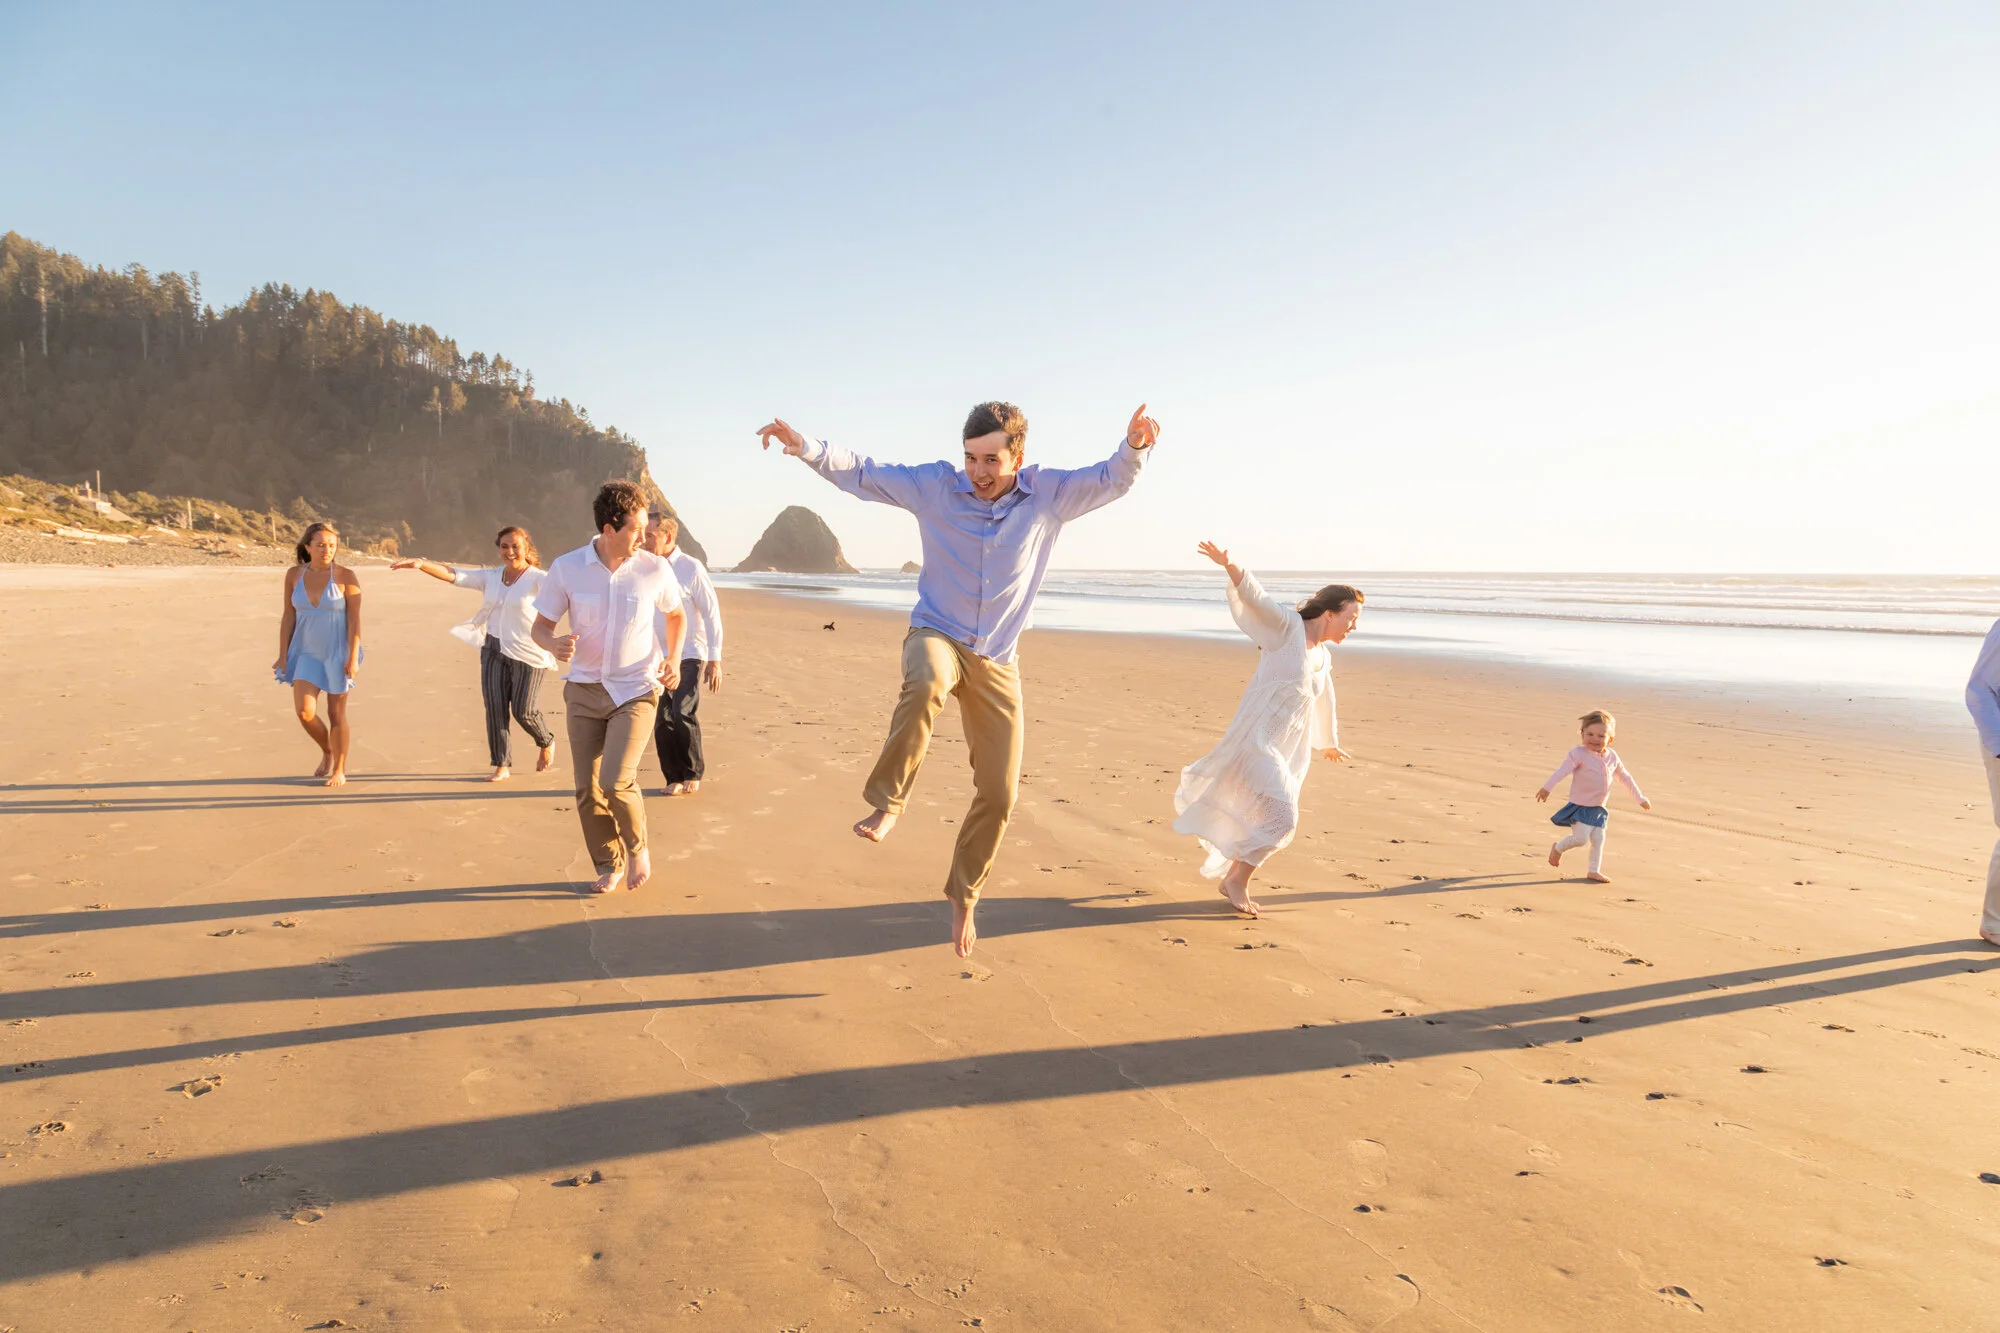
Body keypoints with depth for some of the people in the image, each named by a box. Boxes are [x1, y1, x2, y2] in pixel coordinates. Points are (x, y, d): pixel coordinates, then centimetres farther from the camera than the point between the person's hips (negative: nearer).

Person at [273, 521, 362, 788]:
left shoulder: (346, 576, -13)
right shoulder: (294, 575, -3)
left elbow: (354, 619, -12)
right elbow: (288, 617, 2)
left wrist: (353, 658, -17)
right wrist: (283, 655, -1)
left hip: (338, 653, -3)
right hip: (307, 653, 3)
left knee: (336, 713, 4)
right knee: (304, 712, -9)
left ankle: (339, 769, 20)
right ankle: (327, 752, 20)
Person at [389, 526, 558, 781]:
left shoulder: (535, 578, -9)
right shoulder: (491, 578, 8)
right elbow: (454, 575, 0)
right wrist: (421, 564, -14)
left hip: (528, 654, -5)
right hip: (494, 649, 5)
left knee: (523, 711, -1)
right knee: (495, 707, -3)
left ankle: (547, 742, 30)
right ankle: (502, 766, 5)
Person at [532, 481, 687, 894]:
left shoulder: (655, 570, -6)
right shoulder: (566, 569, -7)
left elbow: (676, 616, 13)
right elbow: (540, 627, 2)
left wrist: (673, 660, -2)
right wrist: (555, 645, -21)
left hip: (635, 690, -2)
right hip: (584, 690, 2)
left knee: (616, 780, -17)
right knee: (588, 790, 4)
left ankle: (636, 846, 11)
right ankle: (607, 866, 24)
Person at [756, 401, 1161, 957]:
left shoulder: (1047, 493, -4)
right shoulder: (936, 487, -7)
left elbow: (1111, 481, -1)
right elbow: (859, 473, -5)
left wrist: (1133, 447, -24)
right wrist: (806, 447, -22)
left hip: (997, 661, 2)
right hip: (936, 634, -2)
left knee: (998, 794, 2)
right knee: (927, 682, -42)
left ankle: (963, 895, 25)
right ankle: (888, 802, -24)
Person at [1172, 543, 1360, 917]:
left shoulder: (1323, 657, 13)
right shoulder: (1288, 625, -7)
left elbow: (1324, 701, 30)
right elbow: (1256, 595, -23)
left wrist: (1329, 742, 45)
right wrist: (1229, 565, -42)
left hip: (1288, 747, 8)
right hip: (1257, 739, -8)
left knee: (1275, 823, 13)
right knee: (1280, 817, -16)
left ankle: (1233, 880, 32)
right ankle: (1236, 880, 3)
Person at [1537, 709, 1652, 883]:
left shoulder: (1612, 756, 5)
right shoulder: (1579, 754, -14)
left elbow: (1625, 777, 18)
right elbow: (1563, 770, -27)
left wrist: (1640, 798, 23)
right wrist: (1547, 787, -39)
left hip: (1598, 808, 6)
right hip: (1580, 806, -6)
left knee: (1598, 839, 4)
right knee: (1581, 838, -13)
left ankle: (1594, 871, 17)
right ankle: (1557, 847, 15)